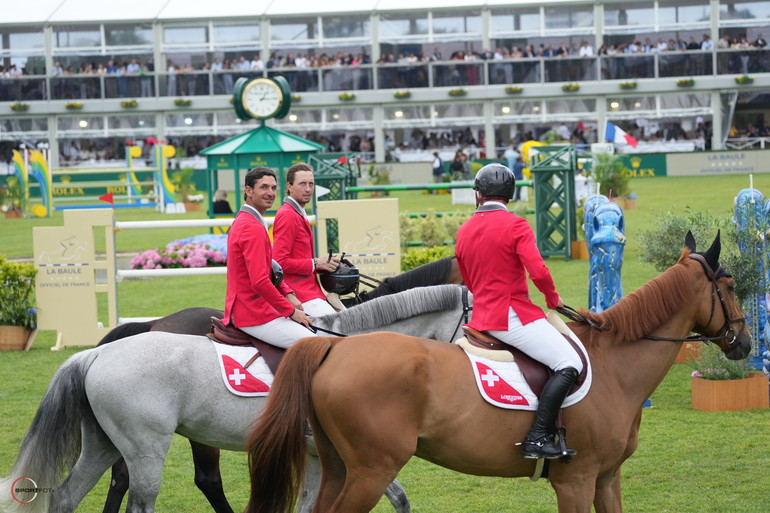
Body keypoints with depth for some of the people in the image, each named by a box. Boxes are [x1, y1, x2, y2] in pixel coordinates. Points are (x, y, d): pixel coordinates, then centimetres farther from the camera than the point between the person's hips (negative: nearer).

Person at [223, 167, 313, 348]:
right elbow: (259, 282, -25)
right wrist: (291, 311, -16)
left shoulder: (242, 221, 17)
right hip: (255, 315, -11)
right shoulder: (254, 228, -18)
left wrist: (288, 294, 8)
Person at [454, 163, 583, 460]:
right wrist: (553, 299, 0)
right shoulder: (515, 225, -9)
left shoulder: (464, 232, 12)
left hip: (480, 316, 8)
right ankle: (537, 438, -23)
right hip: (512, 314, -8)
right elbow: (538, 271, -18)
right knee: (569, 364, -11)